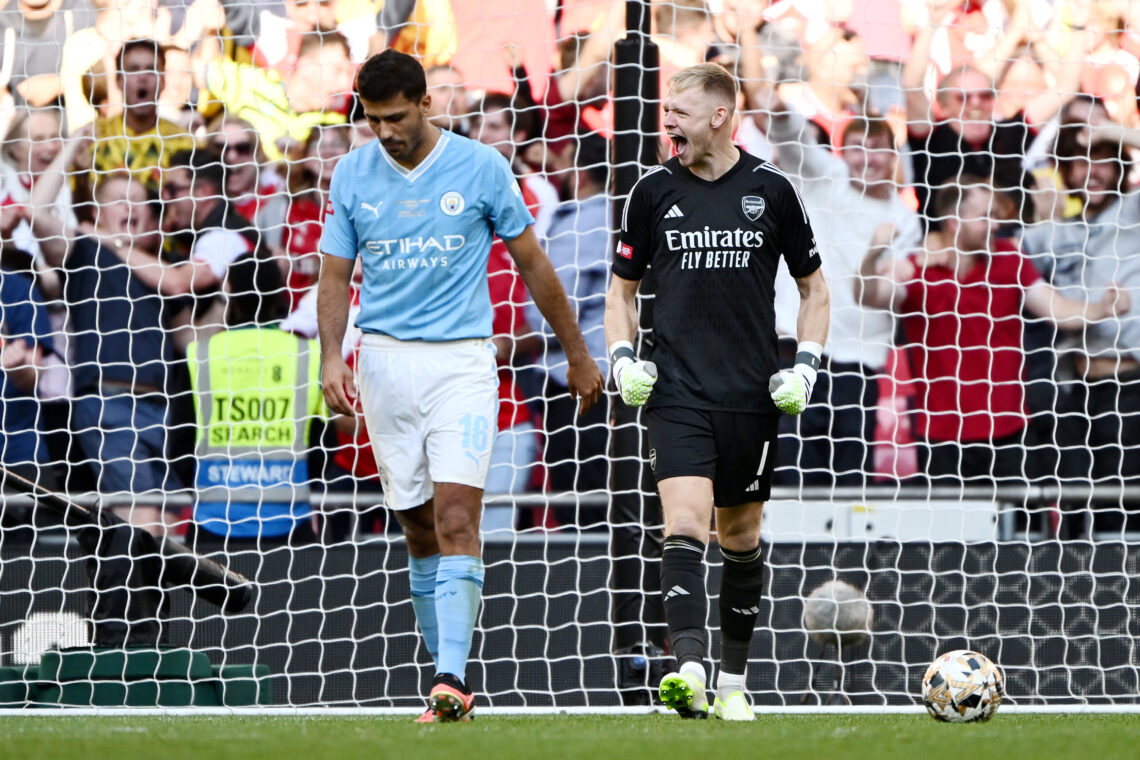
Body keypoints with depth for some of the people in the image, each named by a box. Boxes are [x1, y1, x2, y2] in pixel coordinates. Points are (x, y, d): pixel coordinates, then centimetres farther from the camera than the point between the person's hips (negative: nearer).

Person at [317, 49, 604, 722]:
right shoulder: (352, 175, 5)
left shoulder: (481, 167, -2)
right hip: (385, 359, 3)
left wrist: (579, 356, 11)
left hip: (462, 359, -3)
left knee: (457, 515, -16)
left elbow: (533, 264, 6)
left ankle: (453, 678, -23)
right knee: (418, 528, 6)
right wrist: (332, 356, -8)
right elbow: (336, 275, 8)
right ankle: (450, 678, 15)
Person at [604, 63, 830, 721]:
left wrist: (806, 366, -1)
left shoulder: (771, 189, 1)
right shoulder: (654, 191, 4)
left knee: (741, 536, 10)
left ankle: (734, 682, 23)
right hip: (677, 393, -1)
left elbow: (814, 287, 11)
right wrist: (623, 358, 0)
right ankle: (689, 675, -29)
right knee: (684, 525, -17)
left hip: (753, 395, 1)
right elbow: (623, 288, 15)